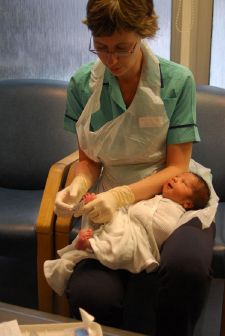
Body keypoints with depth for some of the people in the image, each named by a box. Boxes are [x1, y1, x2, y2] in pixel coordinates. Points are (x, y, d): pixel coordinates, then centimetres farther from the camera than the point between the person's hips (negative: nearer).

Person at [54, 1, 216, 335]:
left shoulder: (178, 81, -7)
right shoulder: (83, 83, 1)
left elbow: (177, 167, -6)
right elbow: (89, 158, 9)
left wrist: (123, 195, -22)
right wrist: (79, 184, -14)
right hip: (112, 205, 2)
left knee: (187, 265, -36)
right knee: (88, 293, -28)